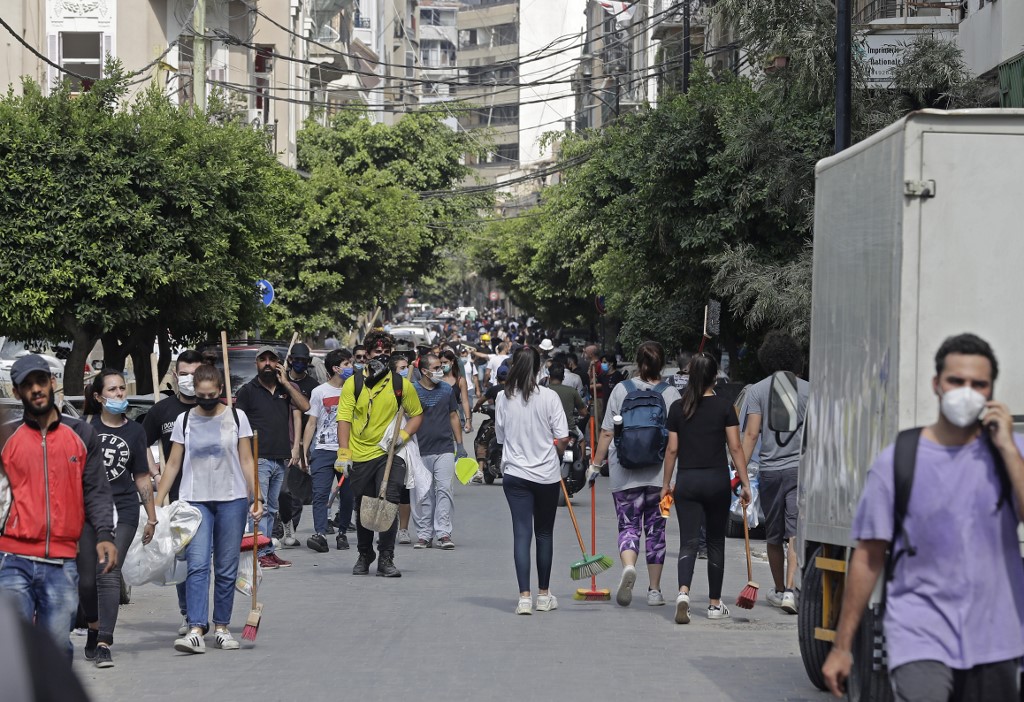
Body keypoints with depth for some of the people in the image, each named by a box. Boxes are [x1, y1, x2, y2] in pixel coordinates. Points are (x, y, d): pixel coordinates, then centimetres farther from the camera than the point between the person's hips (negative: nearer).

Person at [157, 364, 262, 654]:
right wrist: (156, 502, 4)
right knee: (197, 565, -13)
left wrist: (255, 498, -3)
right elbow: (173, 464, 9)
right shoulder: (184, 421, 6)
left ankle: (221, 628, 15)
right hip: (195, 500, 0)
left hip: (232, 500, 0)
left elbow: (247, 462, 5)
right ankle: (196, 630, -20)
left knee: (227, 568, 4)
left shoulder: (236, 417, 4)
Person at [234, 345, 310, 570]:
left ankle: (267, 552, 13)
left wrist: (285, 383, -3)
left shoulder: (286, 389, 15)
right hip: (259, 458, -5)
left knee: (271, 509, 10)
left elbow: (304, 406, 1)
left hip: (281, 459, 5)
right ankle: (263, 553, -12)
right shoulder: (248, 391, 2)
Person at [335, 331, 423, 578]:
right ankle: (364, 555, 30)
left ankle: (386, 559, -7)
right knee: (362, 509, 11)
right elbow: (344, 418, -3)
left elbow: (417, 414, 12)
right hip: (360, 455, 1)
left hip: (390, 454, -1)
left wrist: (404, 435, -7)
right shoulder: (353, 384, -1)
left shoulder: (401, 384, 2)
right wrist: (343, 453, -11)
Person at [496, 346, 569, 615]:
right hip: (547, 474, 0)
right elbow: (562, 439, -8)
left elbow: (501, 436, 6)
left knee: (521, 533, -1)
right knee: (544, 534, 13)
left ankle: (524, 596, -12)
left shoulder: (503, 398, -3)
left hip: (515, 474, 1)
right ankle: (544, 596, 22)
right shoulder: (549, 397, -9)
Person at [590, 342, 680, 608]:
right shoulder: (671, 394, -2)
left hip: (624, 473, -1)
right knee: (655, 528, 10)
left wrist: (596, 464, 8)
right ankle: (654, 590, 13)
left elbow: (607, 433, -2)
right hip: (660, 473, 1)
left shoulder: (621, 390, -2)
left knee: (628, 525, 5)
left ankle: (628, 566, -25)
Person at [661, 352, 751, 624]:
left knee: (688, 541, -1)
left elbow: (671, 449, 5)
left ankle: (683, 592, -26)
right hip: (717, 480, -1)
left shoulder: (678, 408, 2)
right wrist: (745, 482, -1)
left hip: (687, 480, 1)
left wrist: (666, 484, 14)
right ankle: (715, 604, 18)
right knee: (716, 543, 12)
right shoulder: (724, 406, -3)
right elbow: (735, 447, -5)